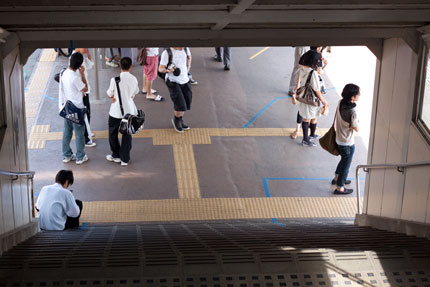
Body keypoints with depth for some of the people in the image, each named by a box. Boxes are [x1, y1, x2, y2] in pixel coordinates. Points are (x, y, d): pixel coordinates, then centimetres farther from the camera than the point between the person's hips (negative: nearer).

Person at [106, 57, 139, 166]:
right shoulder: (134, 79, -7)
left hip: (116, 111, -2)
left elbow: (109, 94, -4)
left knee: (113, 134, 18)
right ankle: (125, 159, 14)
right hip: (130, 111, 2)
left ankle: (116, 156, 27)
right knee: (127, 135, 11)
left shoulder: (115, 79, -16)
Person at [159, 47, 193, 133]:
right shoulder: (167, 53, -19)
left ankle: (180, 121, 35)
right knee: (180, 105, -13)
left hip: (185, 81, 6)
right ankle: (176, 120, 17)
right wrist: (168, 70, -35)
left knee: (187, 103, 11)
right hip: (173, 82, -6)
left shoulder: (185, 49, -3)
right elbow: (160, 69, -14)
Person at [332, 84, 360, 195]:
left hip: (339, 139, 8)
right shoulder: (352, 111, -32)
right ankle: (340, 188, 25)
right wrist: (357, 121, -3)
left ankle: (337, 178, 49)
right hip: (347, 143, -8)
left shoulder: (340, 103, -9)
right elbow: (356, 128, -20)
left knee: (344, 160, 31)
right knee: (346, 165, 11)